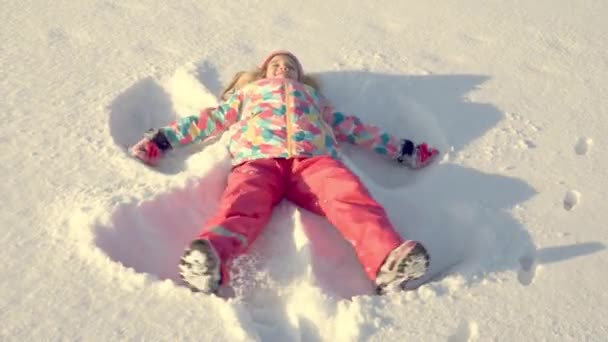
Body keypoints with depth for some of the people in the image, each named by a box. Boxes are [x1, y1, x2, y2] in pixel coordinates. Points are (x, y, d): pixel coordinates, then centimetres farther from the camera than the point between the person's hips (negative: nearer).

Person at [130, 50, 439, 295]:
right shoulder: (248, 91, 41)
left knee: (350, 196, -32)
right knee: (243, 202, -35)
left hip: (314, 156, 1)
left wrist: (404, 150, 34)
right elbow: (210, 119, 34)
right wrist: (162, 139, 23)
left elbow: (353, 127, 38)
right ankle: (207, 262, -62)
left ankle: (388, 263, -55)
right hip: (257, 156, -1)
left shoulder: (313, 95, 42)